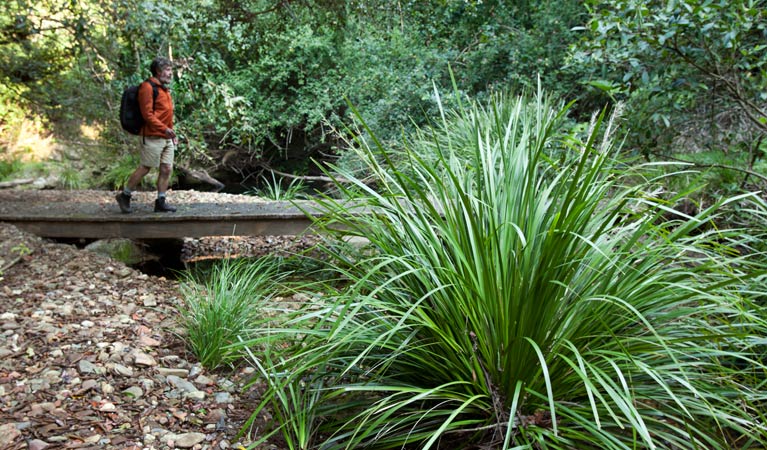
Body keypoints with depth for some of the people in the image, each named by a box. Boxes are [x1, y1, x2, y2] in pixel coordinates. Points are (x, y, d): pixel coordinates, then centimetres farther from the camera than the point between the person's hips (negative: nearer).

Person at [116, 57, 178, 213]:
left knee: (167, 169, 4)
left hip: (166, 138, 9)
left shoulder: (165, 89, 18)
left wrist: (172, 133, 16)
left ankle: (161, 202, 11)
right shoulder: (148, 87, -10)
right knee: (145, 168, -3)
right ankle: (124, 196, 12)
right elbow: (147, 114, -16)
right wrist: (165, 129, -20)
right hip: (153, 137, -9)